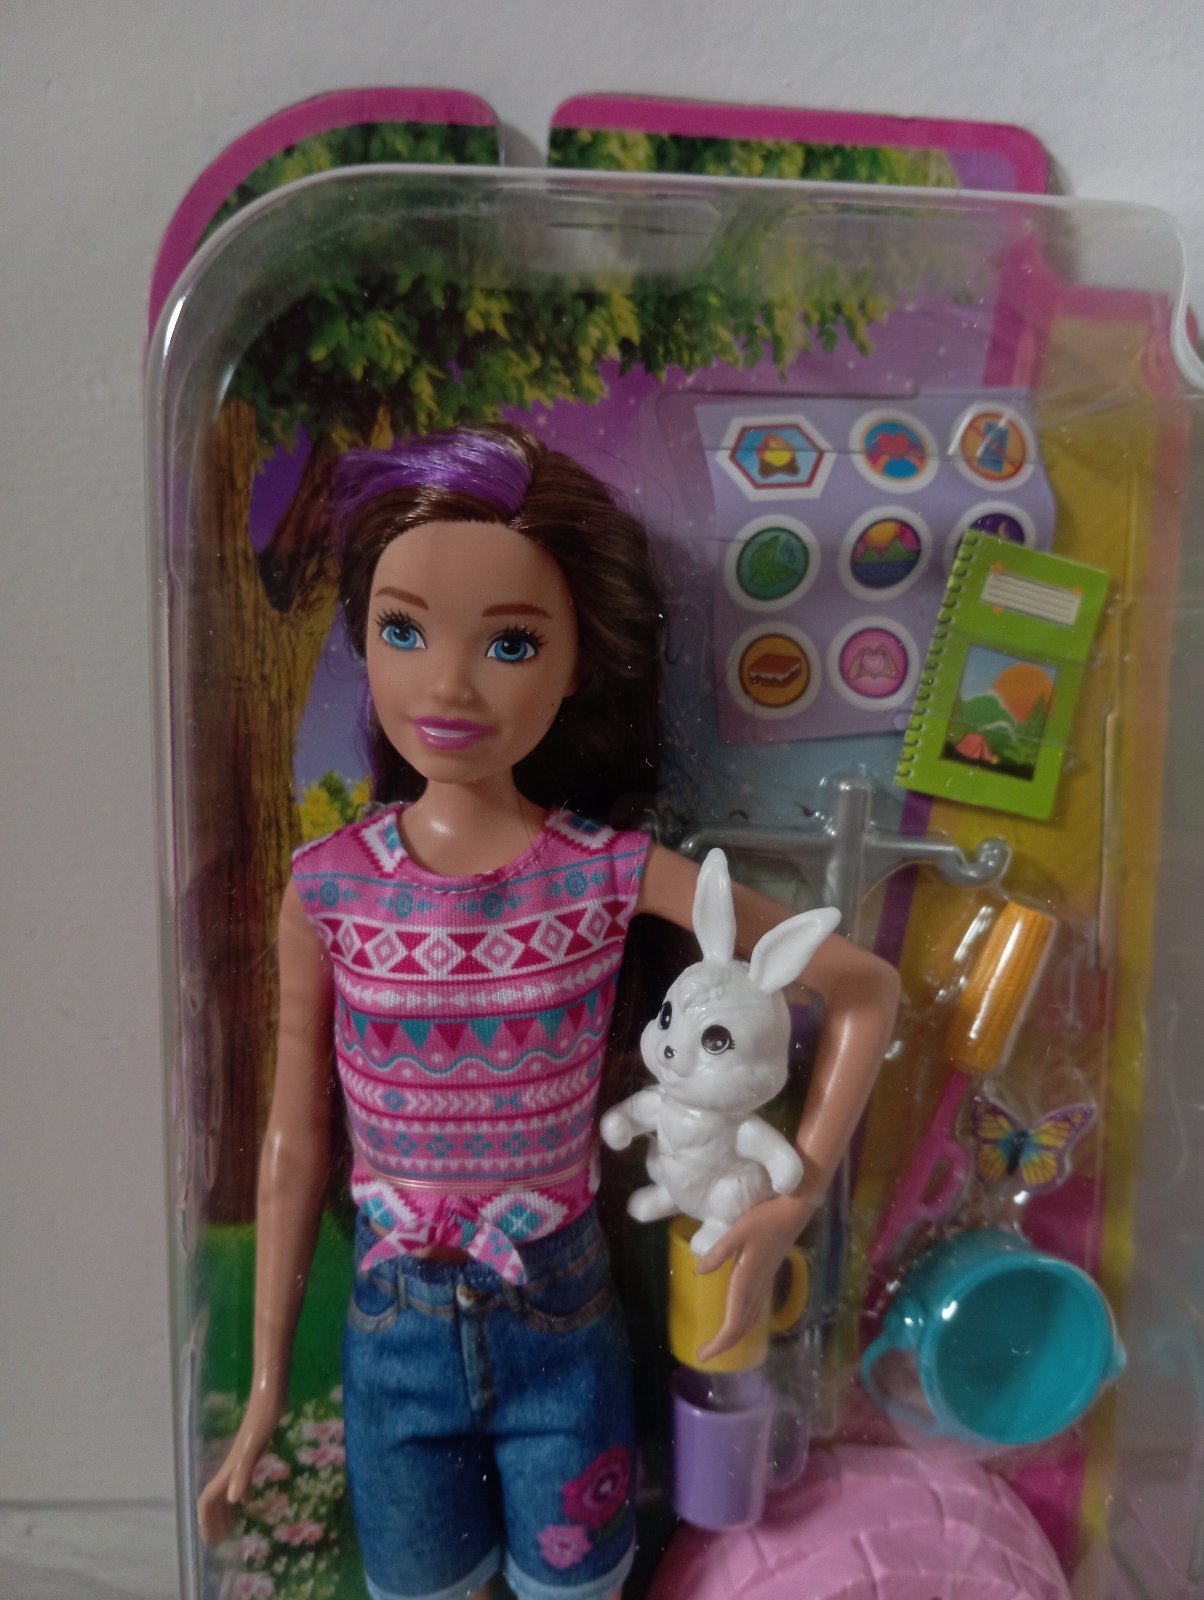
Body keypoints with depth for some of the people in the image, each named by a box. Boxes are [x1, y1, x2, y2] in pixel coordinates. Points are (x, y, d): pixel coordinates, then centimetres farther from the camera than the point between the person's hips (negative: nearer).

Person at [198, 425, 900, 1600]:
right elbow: (293, 1143, -3)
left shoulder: (615, 874, -16)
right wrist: (266, 1384, 4)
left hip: (562, 1324, -1)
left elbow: (864, 989, -8)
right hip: (393, 1328, 1)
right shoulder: (326, 885, -12)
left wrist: (793, 1199, -13)